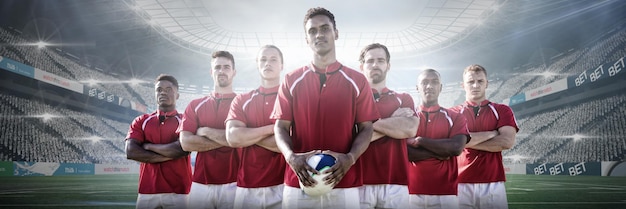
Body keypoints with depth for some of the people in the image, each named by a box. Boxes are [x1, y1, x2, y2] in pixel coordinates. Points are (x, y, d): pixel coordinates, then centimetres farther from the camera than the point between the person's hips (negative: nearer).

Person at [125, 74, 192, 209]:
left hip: (178, 192, -2)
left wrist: (149, 146, -3)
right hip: (147, 192, 2)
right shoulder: (141, 121, 12)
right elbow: (131, 152, -3)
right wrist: (169, 155, -7)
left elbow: (183, 148, -13)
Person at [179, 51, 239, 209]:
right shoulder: (195, 105, 12)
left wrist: (205, 131, -2)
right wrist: (226, 139, -5)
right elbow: (186, 143, 0)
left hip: (233, 183, -2)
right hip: (201, 184, 3)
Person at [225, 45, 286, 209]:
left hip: (283, 185, -2)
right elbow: (233, 138, -5)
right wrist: (272, 128, -9)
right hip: (247, 187, 3)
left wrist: (247, 134, -5)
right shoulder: (241, 100, 10)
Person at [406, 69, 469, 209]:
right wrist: (439, 152, -8)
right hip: (413, 192, 0)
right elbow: (403, 152, -6)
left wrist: (419, 140, -7)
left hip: (446, 193, 0)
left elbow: (457, 148, -9)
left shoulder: (455, 118, 8)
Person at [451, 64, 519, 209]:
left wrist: (467, 141, -3)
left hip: (493, 183, 1)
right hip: (462, 184, 0)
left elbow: (507, 142, -5)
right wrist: (491, 133, -3)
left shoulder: (502, 111, 11)